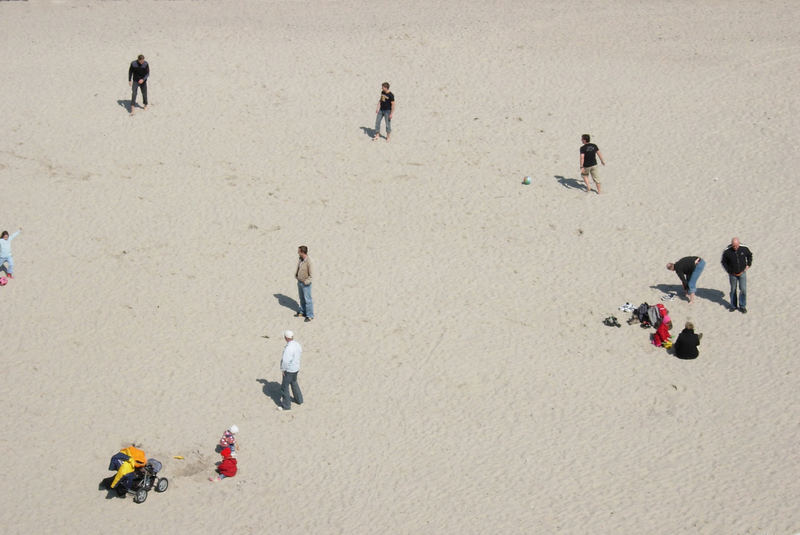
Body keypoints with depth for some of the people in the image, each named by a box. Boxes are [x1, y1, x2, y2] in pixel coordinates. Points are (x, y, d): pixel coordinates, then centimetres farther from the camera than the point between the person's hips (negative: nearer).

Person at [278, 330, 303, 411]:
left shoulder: (288, 348, -31)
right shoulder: (297, 344, -3)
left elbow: (285, 361, -35)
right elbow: (300, 351, 19)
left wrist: (283, 369, -19)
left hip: (289, 370, -9)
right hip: (296, 368, 9)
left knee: (284, 387, 5)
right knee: (294, 383, 29)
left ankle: (286, 406, 14)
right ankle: (299, 400, 43)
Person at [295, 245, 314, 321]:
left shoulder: (308, 262, -26)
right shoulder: (300, 259, -1)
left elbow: (311, 274, -21)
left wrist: (306, 282, -19)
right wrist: (296, 275, 8)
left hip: (306, 284, -8)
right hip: (299, 282, 8)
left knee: (307, 300, 2)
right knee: (302, 298, 21)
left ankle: (310, 315, 12)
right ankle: (302, 312, 36)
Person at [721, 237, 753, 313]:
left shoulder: (744, 249, -13)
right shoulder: (727, 252, -17)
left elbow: (749, 255, 10)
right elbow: (724, 262, -1)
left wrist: (748, 264, 1)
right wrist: (730, 271, -6)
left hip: (742, 273, 0)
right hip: (733, 274, 0)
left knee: (743, 290, -4)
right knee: (733, 290, 12)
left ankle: (742, 306, 12)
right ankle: (733, 306, 28)